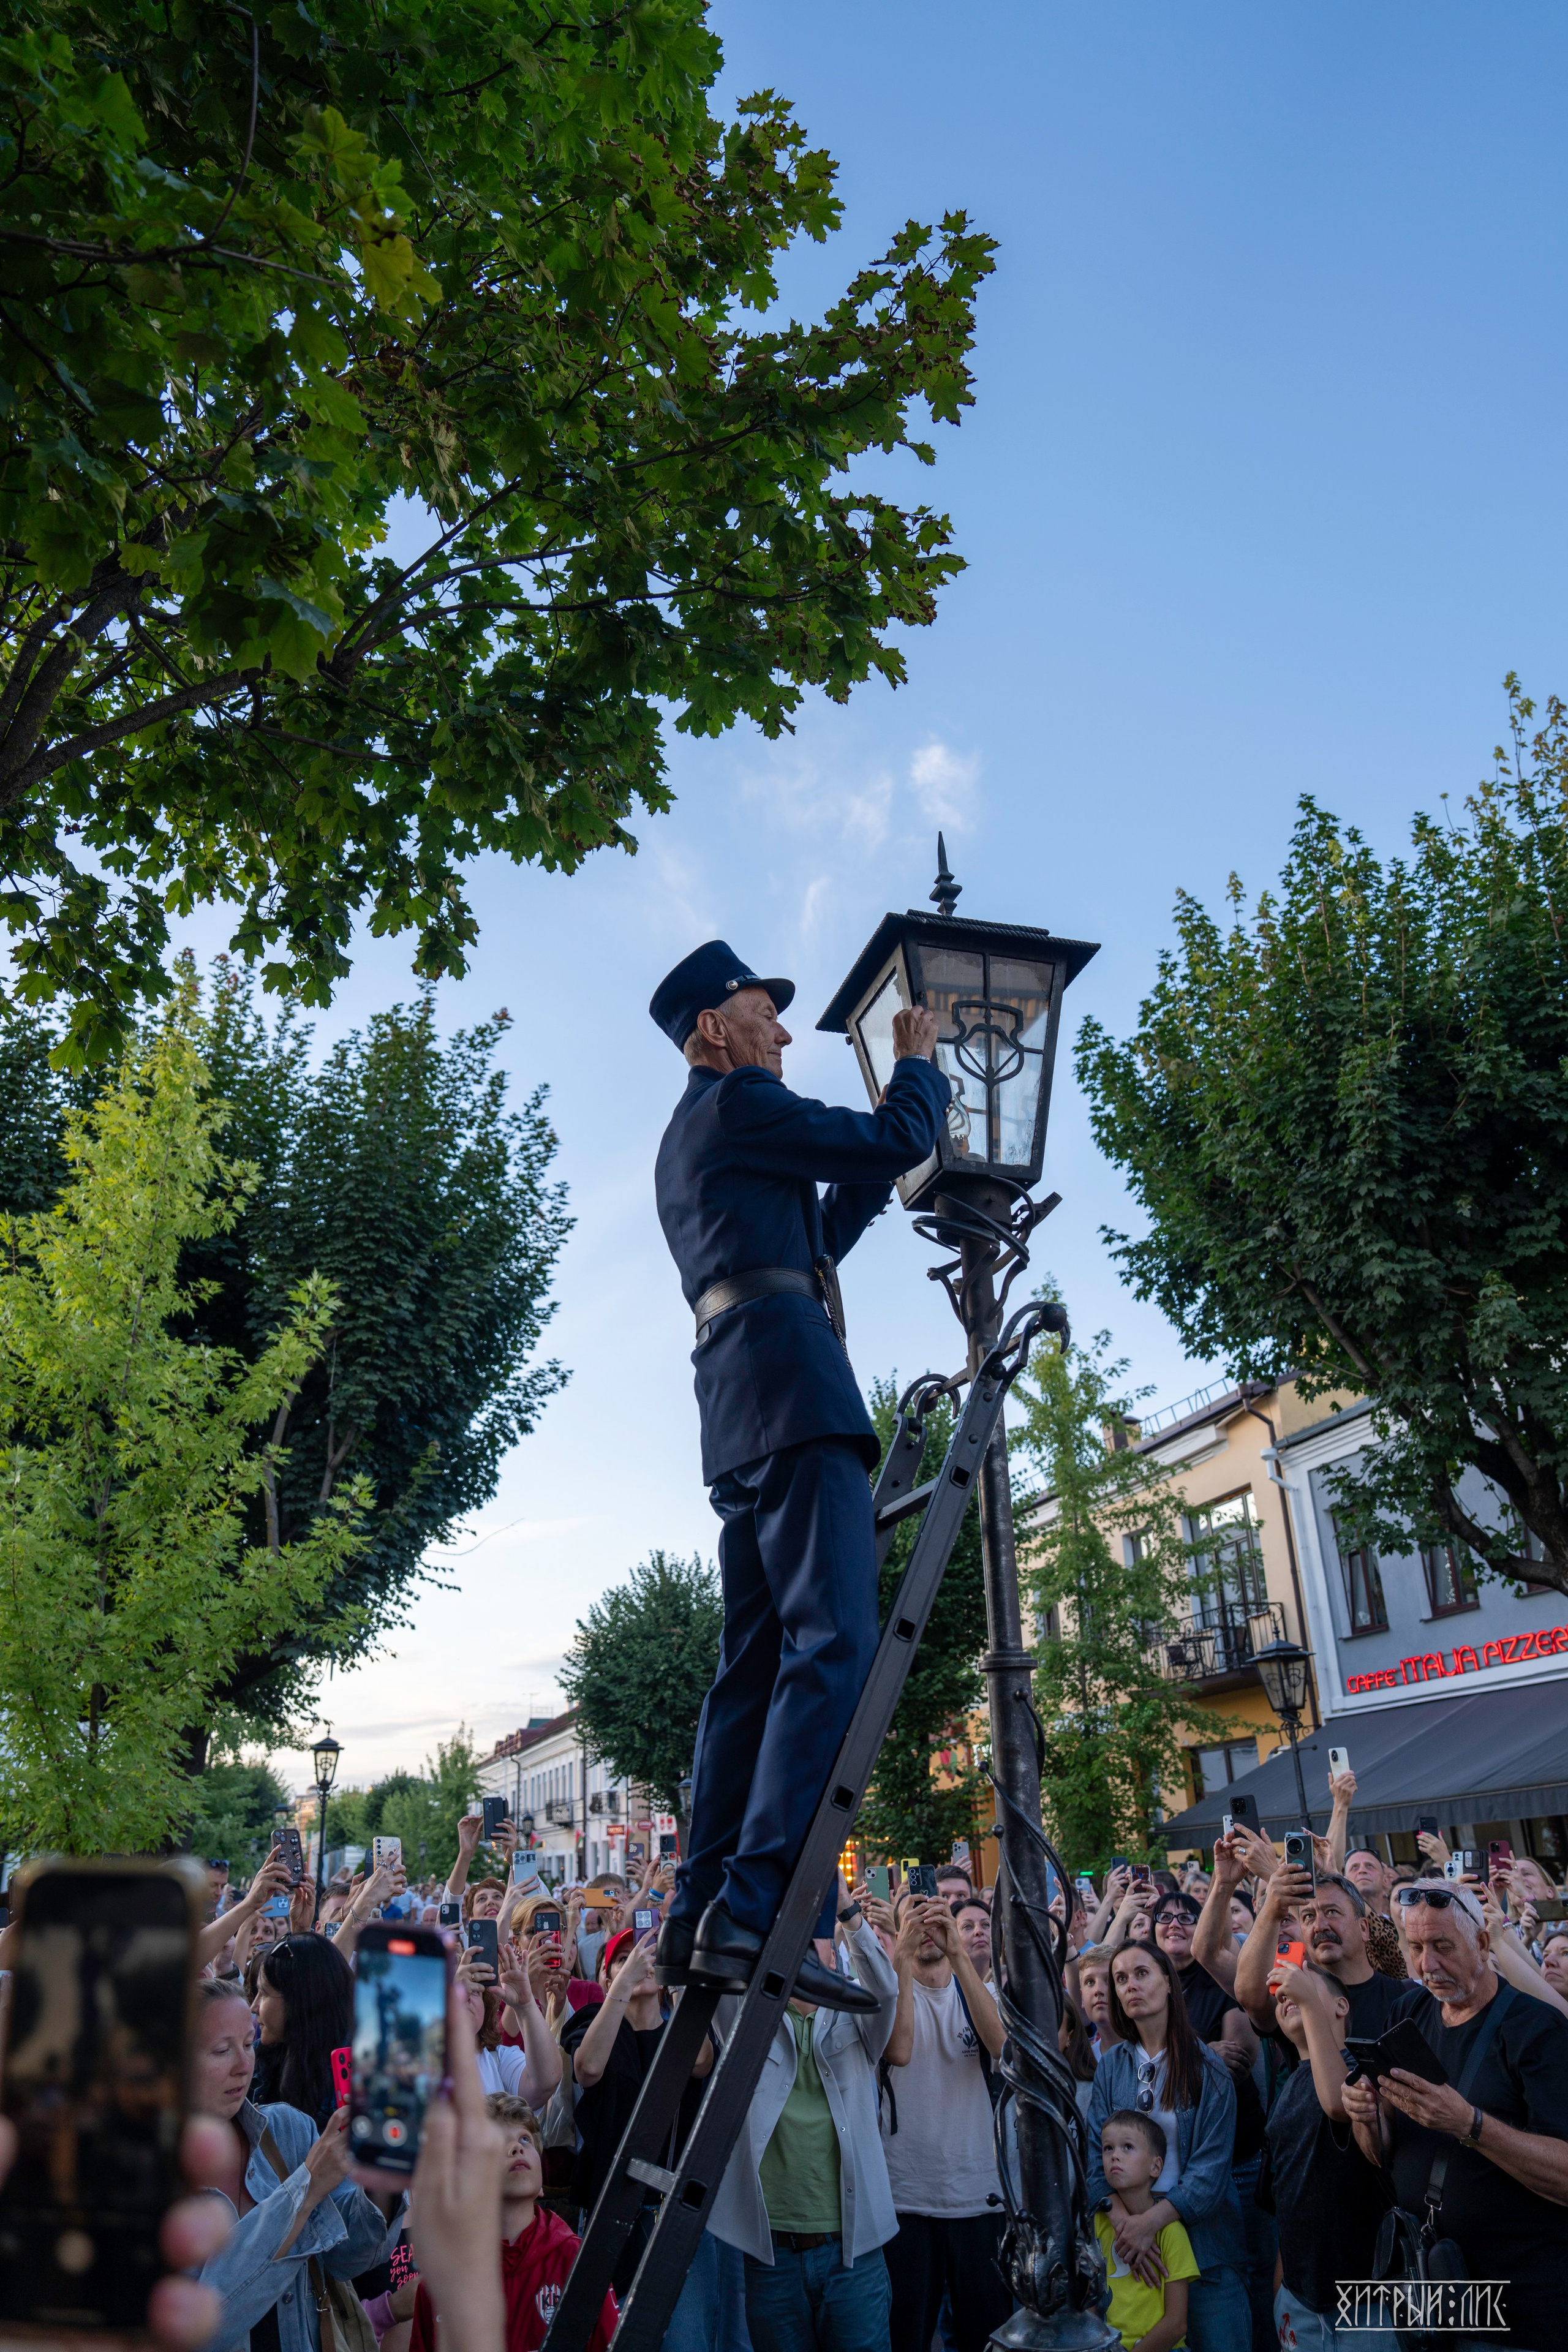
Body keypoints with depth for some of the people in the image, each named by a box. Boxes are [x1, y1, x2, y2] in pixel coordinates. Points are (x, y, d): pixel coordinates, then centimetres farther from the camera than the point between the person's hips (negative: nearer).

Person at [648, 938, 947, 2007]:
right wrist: (918, 1061, 17)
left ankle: (703, 1919, 8)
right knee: (835, 1642, -17)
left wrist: (880, 1176, 32)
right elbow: (894, 1140, -1)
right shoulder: (739, 1104, 0)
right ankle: (763, 1911, -25)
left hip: (742, 1415, 10)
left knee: (758, 1662, 8)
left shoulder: (689, 1140, 29)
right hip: (792, 1391, -10)